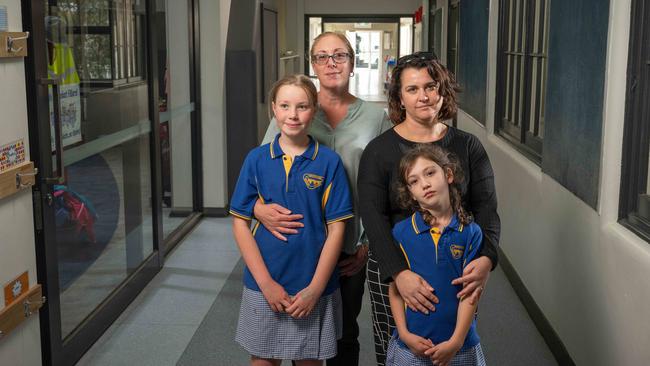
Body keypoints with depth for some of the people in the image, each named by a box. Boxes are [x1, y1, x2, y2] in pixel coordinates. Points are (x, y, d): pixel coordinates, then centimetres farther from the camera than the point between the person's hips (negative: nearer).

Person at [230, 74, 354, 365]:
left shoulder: (329, 162, -5)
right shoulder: (257, 159, -2)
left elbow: (336, 228, -6)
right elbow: (240, 223, -2)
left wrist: (315, 288, -11)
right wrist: (266, 283, -9)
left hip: (313, 289, -1)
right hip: (263, 286, 1)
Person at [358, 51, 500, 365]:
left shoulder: (468, 147, 3)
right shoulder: (379, 151, -4)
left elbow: (486, 208, -3)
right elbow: (374, 219, -12)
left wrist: (486, 258, -21)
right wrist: (399, 273, -26)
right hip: (394, 272, -1)